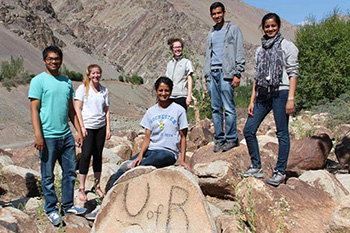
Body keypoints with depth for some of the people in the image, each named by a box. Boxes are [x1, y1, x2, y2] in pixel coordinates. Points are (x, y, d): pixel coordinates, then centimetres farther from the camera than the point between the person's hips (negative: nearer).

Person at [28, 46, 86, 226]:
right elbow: (34, 109, -9)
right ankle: (51, 209, 20)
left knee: (70, 172, 12)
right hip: (48, 136, -6)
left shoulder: (66, 81, 13)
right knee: (48, 176, 6)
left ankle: (67, 206, 26)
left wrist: (79, 131, 12)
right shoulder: (38, 81, -4)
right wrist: (38, 135, -17)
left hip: (66, 135, 6)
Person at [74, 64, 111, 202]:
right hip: (87, 127, -4)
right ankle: (81, 189, 1)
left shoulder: (104, 90, 11)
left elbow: (106, 110, 12)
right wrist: (82, 127, -11)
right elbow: (77, 109, -4)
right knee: (86, 155, -8)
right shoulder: (82, 88, -1)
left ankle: (97, 186, 18)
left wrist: (108, 128, 6)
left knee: (98, 156, 8)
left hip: (101, 127, 4)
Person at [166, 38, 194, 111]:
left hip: (181, 96, -4)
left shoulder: (187, 62, 4)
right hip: (170, 97, 4)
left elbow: (189, 80, -1)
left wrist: (189, 96, -9)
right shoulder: (169, 64, 18)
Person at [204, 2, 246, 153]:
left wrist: (237, 74, -11)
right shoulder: (211, 33, 23)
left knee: (229, 108, -7)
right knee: (216, 109, 5)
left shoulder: (233, 29, 5)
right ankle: (219, 139, 11)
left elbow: (239, 53, -2)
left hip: (226, 73, -6)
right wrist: (207, 76, 15)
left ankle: (232, 139, 0)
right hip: (213, 73, 6)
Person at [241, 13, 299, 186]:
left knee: (282, 133, -2)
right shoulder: (260, 50, 18)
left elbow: (293, 73, -3)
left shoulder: (287, 46, 3)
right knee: (249, 130, 1)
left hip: (280, 93, -5)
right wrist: (252, 101, 10)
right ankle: (256, 167, 12)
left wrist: (291, 98, -13)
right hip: (263, 95, 6)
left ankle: (280, 172, 7)